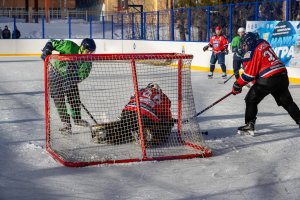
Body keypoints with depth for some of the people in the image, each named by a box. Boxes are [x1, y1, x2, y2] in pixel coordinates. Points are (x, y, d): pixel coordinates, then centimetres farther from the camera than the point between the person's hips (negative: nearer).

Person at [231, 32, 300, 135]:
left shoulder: (251, 53, -11)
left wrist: (237, 85, 1)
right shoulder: (264, 43, 12)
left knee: (251, 100, 5)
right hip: (282, 75, 7)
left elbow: (249, 74, -9)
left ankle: (249, 126, 1)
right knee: (286, 101, 21)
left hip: (268, 79, -7)